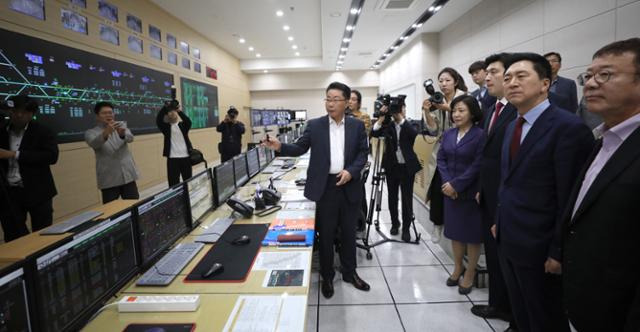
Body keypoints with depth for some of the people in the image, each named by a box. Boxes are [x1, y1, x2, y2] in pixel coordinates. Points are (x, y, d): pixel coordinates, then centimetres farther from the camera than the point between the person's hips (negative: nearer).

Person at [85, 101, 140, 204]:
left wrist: (122, 134, -35)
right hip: (109, 179, -2)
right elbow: (94, 144, -21)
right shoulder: (91, 133, 2)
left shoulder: (121, 125, 10)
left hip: (128, 175, 2)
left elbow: (130, 138, -11)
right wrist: (106, 133, -41)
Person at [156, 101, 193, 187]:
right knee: (173, 182, -2)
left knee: (188, 180, 12)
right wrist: (165, 107, -20)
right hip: (172, 157, -1)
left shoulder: (183, 125, 5)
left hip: (185, 156, 1)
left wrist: (180, 111, -26)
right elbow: (158, 120, -14)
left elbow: (189, 122, -16)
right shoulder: (166, 126, 4)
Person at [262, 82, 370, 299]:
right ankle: (327, 276, 28)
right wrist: (280, 147, -17)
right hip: (324, 187, -1)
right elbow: (300, 148, 1)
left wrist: (351, 171, -12)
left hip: (348, 186, 1)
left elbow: (363, 153, 3)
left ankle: (349, 272, 34)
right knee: (326, 234, 9)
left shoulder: (357, 126, 3)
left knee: (349, 232, 14)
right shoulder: (314, 125, 1)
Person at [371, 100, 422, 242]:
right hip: (391, 167, 2)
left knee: (407, 199, 1)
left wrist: (401, 118, -23)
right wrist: (382, 117, -19)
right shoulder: (388, 126, 4)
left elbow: (414, 134, -22)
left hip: (407, 167, -2)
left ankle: (406, 228, 13)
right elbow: (374, 133, -10)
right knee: (392, 197, 11)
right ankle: (394, 223, 29)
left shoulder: (410, 125, 0)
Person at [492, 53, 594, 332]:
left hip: (539, 248, -7)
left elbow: (570, 199, -19)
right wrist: (500, 221, 13)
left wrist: (558, 251, -17)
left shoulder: (568, 127, -18)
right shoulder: (513, 126, 9)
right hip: (508, 242, 7)